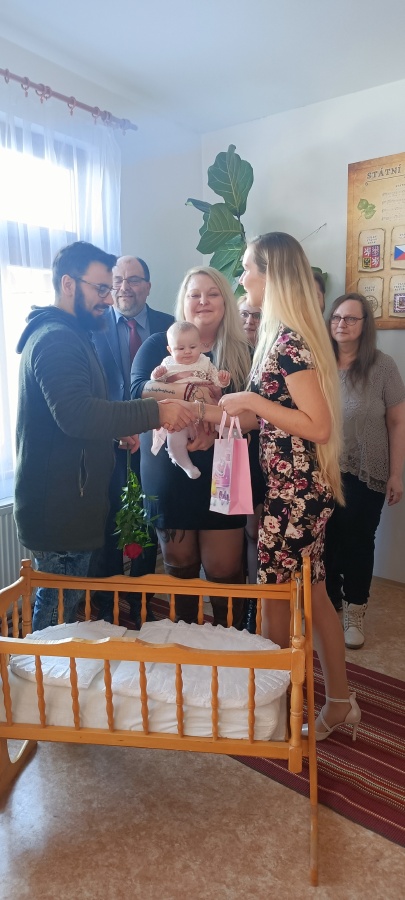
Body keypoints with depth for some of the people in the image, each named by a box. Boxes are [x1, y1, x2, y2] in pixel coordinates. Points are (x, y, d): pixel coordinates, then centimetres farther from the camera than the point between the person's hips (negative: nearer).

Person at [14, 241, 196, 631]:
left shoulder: (67, 335, 18)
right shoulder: (56, 339, -17)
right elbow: (76, 414, -33)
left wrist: (118, 429, 10)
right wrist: (156, 412, -34)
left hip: (66, 501, 10)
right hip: (58, 507, -10)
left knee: (58, 603, 20)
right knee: (59, 611, 2)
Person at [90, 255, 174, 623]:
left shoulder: (168, 326, 3)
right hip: (107, 441, -2)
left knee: (147, 525, 14)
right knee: (106, 527, 8)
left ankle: (141, 604, 32)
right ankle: (105, 609, 26)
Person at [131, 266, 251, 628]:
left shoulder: (241, 353, 4)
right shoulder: (159, 345, 3)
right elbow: (137, 391, -14)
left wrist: (217, 428, -24)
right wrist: (190, 391, -29)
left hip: (223, 476, 0)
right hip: (169, 476, 1)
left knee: (224, 570, 1)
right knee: (180, 568, 12)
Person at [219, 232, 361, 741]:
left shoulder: (289, 342, -18)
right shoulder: (285, 335, 11)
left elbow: (320, 426, -22)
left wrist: (252, 401, -19)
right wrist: (240, 411, 10)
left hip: (294, 491, -9)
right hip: (300, 488, 9)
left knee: (276, 599, 7)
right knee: (312, 595, 16)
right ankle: (339, 702, 30)